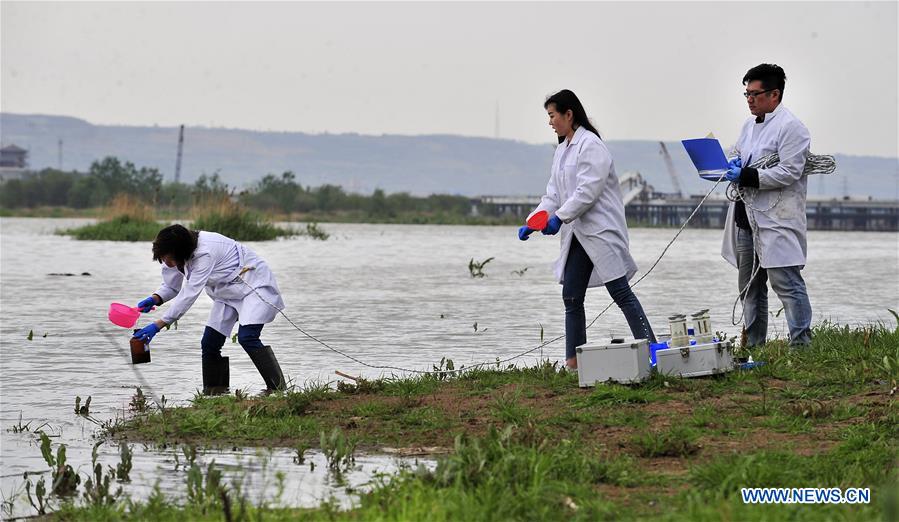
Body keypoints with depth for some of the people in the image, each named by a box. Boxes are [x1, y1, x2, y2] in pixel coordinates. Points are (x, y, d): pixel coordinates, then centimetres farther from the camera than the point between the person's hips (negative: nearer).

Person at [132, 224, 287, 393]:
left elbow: (190, 294, -36)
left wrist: (158, 325, -36)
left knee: (247, 338, -25)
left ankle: (277, 388, -17)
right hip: (227, 293, 9)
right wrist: (155, 299, -19)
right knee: (209, 343, 0)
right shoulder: (176, 255, -9)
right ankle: (212, 393, 8)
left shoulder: (205, 253, -35)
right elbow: (172, 286, 5)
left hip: (253, 284, -9)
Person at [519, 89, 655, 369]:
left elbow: (588, 191, -19)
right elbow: (553, 195, 16)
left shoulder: (591, 145, -11)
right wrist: (532, 222, 3)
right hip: (578, 234, 9)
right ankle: (574, 361, 7)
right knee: (572, 297, 4)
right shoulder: (562, 149, 16)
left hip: (601, 230, -9)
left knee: (621, 292, -11)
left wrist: (560, 217, -22)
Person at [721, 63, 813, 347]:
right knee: (749, 287, 13)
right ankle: (752, 345, 20)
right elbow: (738, 154, 29)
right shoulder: (749, 125, 16)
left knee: (786, 282, -11)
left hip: (777, 219, -9)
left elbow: (789, 172, -18)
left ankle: (801, 344, -10)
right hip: (747, 217, 9)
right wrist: (733, 166, 5)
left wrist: (747, 176, -20)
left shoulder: (790, 127, -10)